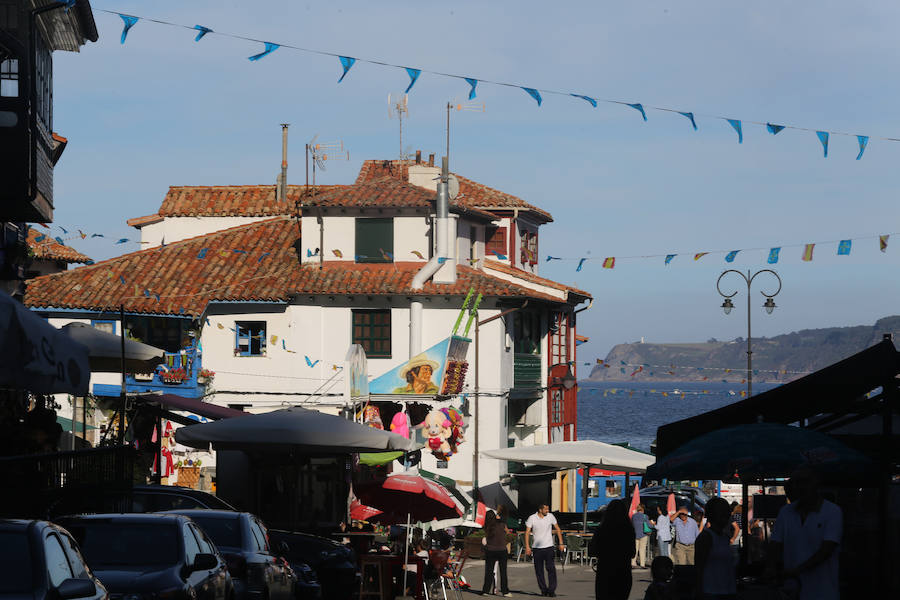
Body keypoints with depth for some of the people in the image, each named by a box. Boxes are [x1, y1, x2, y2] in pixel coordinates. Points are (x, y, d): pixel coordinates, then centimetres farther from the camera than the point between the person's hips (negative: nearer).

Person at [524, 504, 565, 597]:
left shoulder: (550, 517, 1)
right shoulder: (532, 518, -4)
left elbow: (558, 529, 11)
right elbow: (527, 532, -2)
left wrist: (561, 543, 5)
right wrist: (527, 546, -11)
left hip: (549, 547, 0)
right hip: (537, 548, 0)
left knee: (551, 569, -10)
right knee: (539, 570, 4)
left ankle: (551, 590, -9)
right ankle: (543, 589, 16)